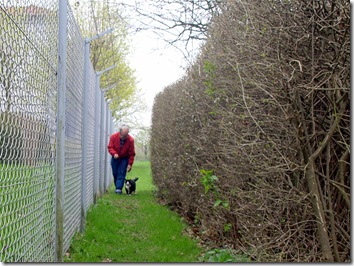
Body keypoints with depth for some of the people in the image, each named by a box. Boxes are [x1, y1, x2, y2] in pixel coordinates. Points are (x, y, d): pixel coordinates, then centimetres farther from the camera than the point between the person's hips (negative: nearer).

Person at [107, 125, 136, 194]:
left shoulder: (130, 140, -19)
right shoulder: (113, 137, -16)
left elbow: (132, 153, -13)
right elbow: (110, 147, -10)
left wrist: (130, 164, -16)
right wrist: (114, 153, -31)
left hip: (124, 159, -2)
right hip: (115, 158, 2)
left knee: (121, 174, -10)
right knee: (115, 173, 4)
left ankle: (119, 189, -11)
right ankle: (117, 187, 17)